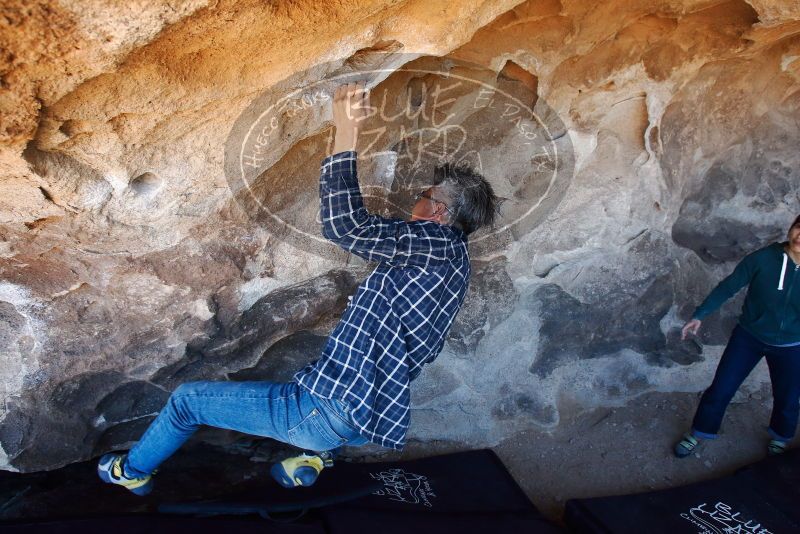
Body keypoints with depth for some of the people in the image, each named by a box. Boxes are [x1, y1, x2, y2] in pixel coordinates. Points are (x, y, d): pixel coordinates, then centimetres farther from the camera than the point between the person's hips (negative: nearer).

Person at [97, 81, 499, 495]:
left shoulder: (440, 241, -15)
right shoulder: (449, 260, 14)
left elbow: (344, 225, -24)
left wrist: (346, 129, -20)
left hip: (327, 414, -9)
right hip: (365, 419, 10)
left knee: (186, 400, 11)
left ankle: (133, 470, 39)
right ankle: (316, 453, 24)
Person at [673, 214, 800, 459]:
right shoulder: (764, 258, -20)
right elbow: (728, 287, -10)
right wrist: (699, 315, -12)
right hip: (749, 336, -1)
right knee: (720, 389, 5)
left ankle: (780, 439, 47)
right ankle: (698, 433, 27)